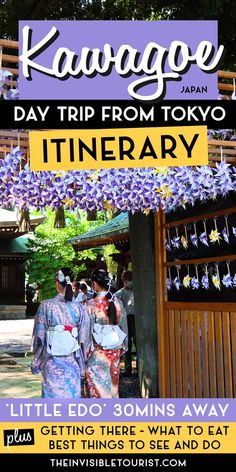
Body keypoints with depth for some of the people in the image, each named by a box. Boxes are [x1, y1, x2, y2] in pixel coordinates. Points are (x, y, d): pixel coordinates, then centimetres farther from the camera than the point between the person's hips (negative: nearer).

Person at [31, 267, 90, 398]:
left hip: (52, 360, -1)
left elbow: (39, 335, -4)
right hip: (73, 361, 2)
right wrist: (82, 361, 12)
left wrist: (37, 360, 9)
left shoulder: (46, 306, -10)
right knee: (73, 393, 11)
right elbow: (84, 338, -1)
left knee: (53, 393, 8)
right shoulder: (79, 308, -5)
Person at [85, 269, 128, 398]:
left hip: (97, 352, -5)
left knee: (97, 385, 5)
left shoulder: (92, 304, -14)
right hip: (114, 350, 5)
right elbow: (123, 327, 6)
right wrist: (122, 348, 17)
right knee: (112, 384, 16)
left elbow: (88, 330, -11)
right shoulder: (117, 302, 0)